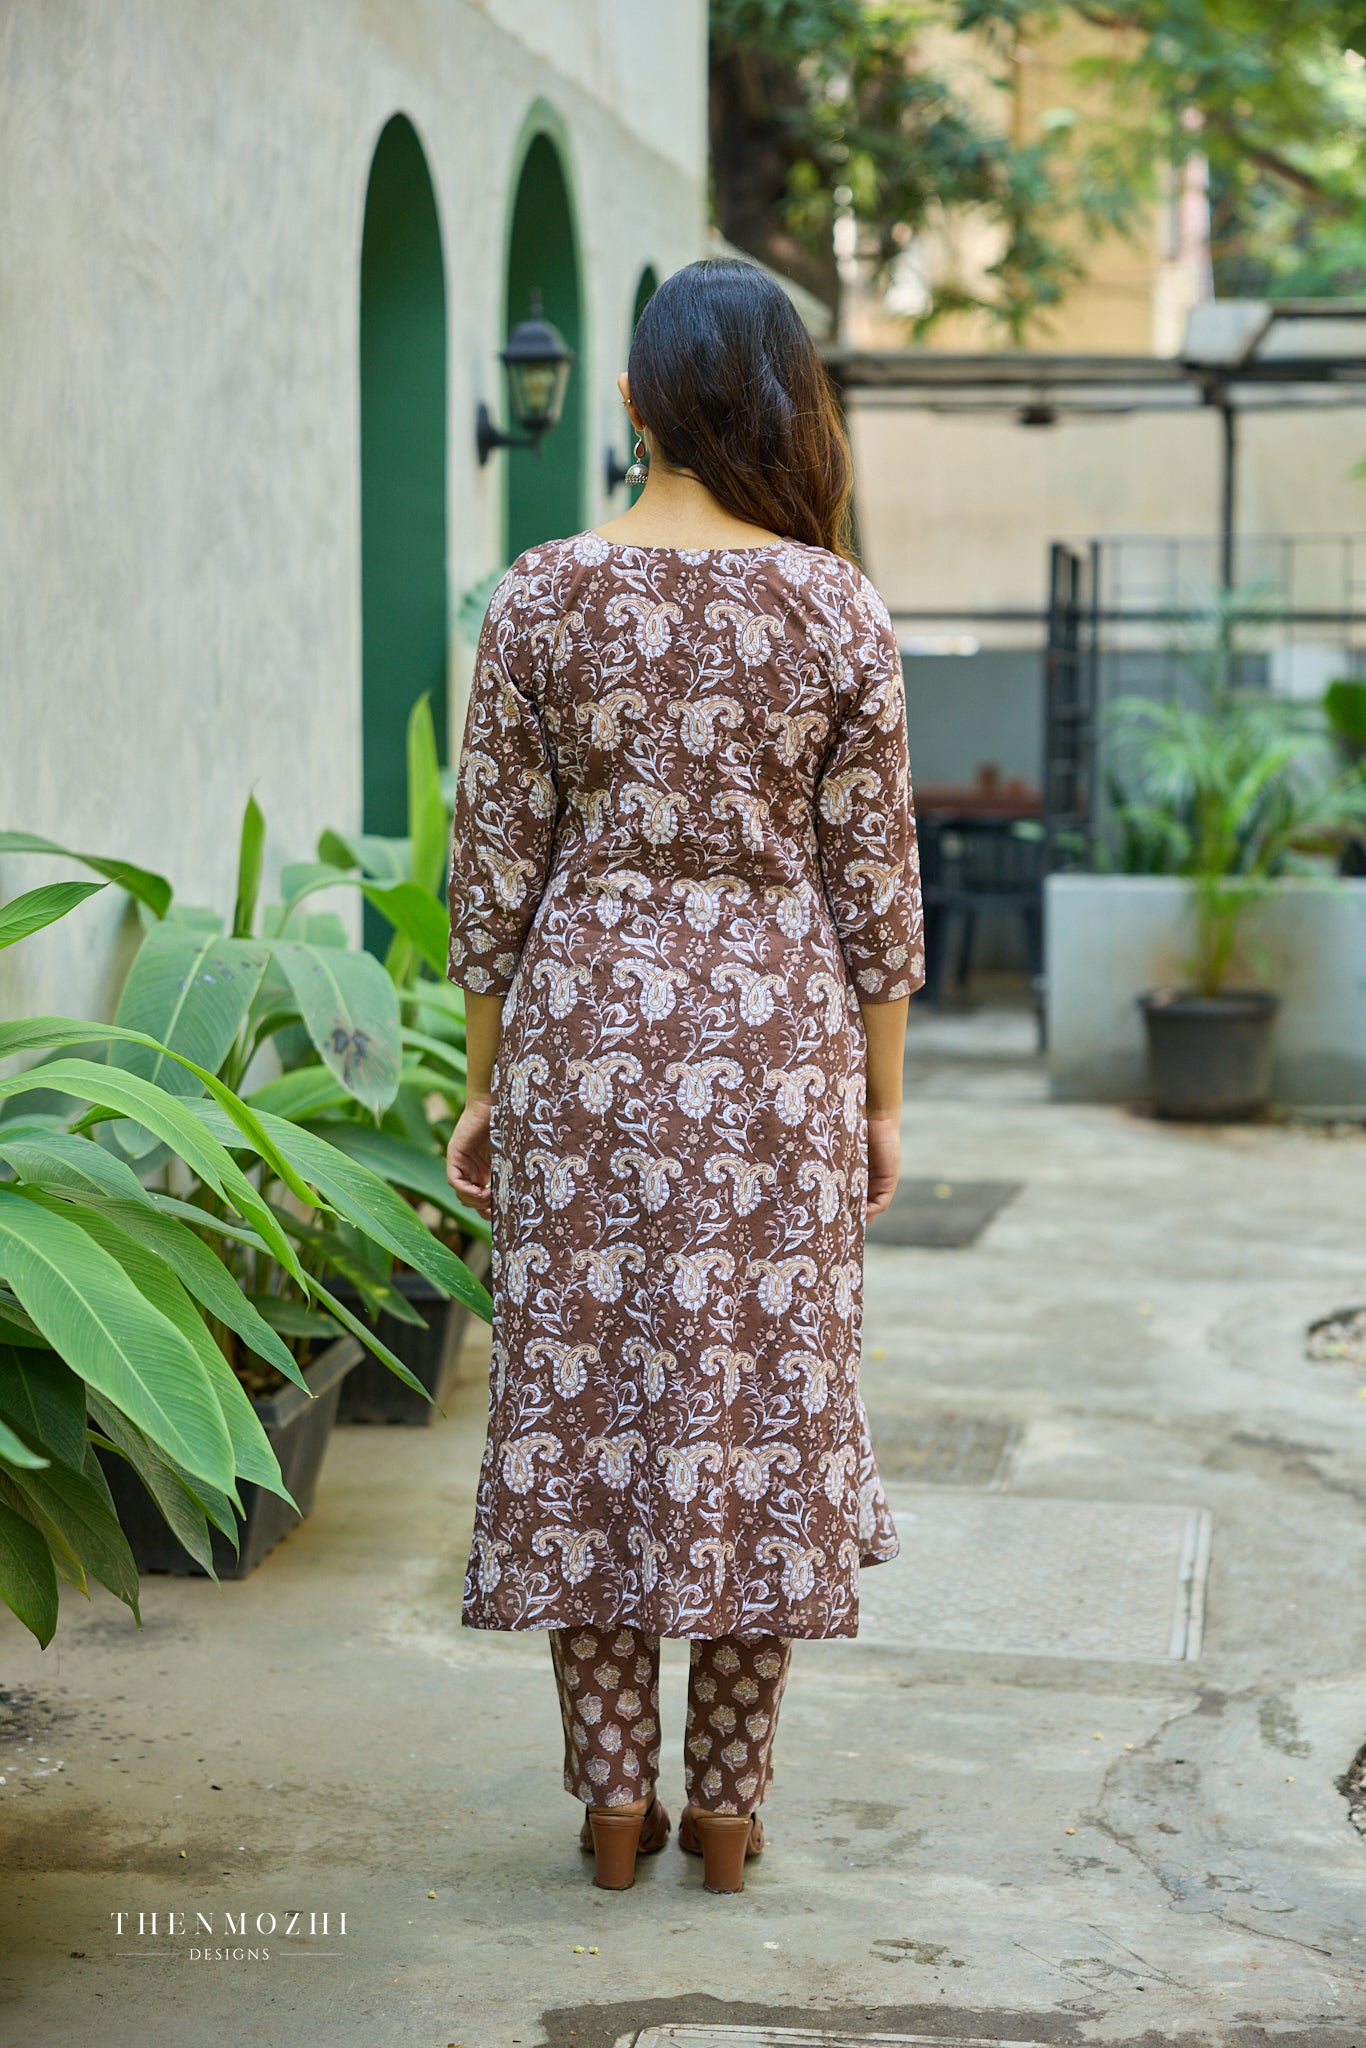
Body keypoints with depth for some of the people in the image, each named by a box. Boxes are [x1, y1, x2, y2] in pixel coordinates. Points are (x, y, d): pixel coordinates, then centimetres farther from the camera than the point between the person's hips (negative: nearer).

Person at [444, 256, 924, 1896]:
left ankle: (614, 1803, 14)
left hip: (587, 1025, 1)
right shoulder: (836, 610, -4)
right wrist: (882, 1098, 7)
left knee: (582, 1399, 9)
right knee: (760, 1391, 8)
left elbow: (494, 867, -1)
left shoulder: (540, 599, -3)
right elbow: (872, 878, -2)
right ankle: (727, 1808, 15)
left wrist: (485, 1085, 7)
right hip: (775, 1032, 0)